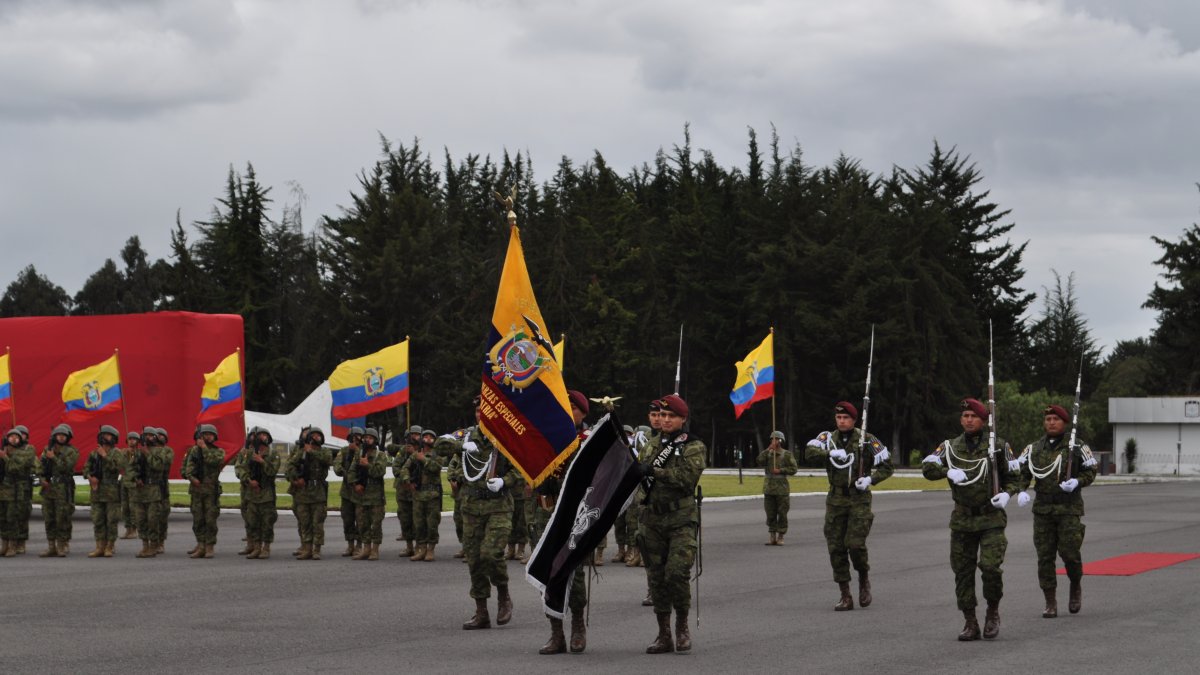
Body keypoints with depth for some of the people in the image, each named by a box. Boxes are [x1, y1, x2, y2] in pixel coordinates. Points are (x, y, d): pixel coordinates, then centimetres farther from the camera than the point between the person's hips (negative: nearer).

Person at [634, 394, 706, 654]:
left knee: (676, 573, -18)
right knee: (657, 577, 5)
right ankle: (664, 635, 13)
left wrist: (654, 471, -21)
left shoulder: (694, 447, -1)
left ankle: (682, 627, 1)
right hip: (653, 519, 5)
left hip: (681, 519, -5)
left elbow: (688, 476, -17)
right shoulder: (654, 447, 17)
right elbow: (642, 477, 23)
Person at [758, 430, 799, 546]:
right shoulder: (767, 453, 10)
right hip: (769, 488, 3)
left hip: (782, 489, -3)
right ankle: (772, 537, 9)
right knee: (770, 515, 4)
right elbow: (760, 461, -8)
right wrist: (768, 449, -14)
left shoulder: (787, 455, 1)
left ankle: (780, 537, 5)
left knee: (782, 514, -1)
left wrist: (780, 471, -14)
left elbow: (794, 469, -4)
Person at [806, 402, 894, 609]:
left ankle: (864, 578, 14)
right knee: (836, 548, 1)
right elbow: (810, 450, -14)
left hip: (859, 500, -3)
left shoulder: (867, 441, -1)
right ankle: (845, 597, 9)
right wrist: (830, 453, -29)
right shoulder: (828, 438, 4)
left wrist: (870, 479, -14)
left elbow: (886, 466, 3)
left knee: (855, 544, -16)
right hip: (835, 500, 3)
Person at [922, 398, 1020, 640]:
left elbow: (1013, 476, 9)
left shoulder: (998, 446, 2)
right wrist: (948, 472, -23)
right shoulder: (951, 447, 7)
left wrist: (1006, 494, -11)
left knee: (991, 566, -15)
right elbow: (927, 467, -4)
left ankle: (993, 613, 8)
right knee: (962, 571, 3)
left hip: (991, 518, -3)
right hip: (962, 519, 3)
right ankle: (970, 623, 12)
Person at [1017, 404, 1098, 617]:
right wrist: (1021, 491, -14)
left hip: (1069, 509, -3)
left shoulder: (1078, 447, 1)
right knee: (1044, 556, 1)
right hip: (1042, 509, 3)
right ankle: (1050, 603, 7)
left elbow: (1090, 471, 3)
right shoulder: (1033, 449, 8)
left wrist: (1077, 482, -17)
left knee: (1070, 553, -8)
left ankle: (1076, 588, 22)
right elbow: (1021, 472, 5)